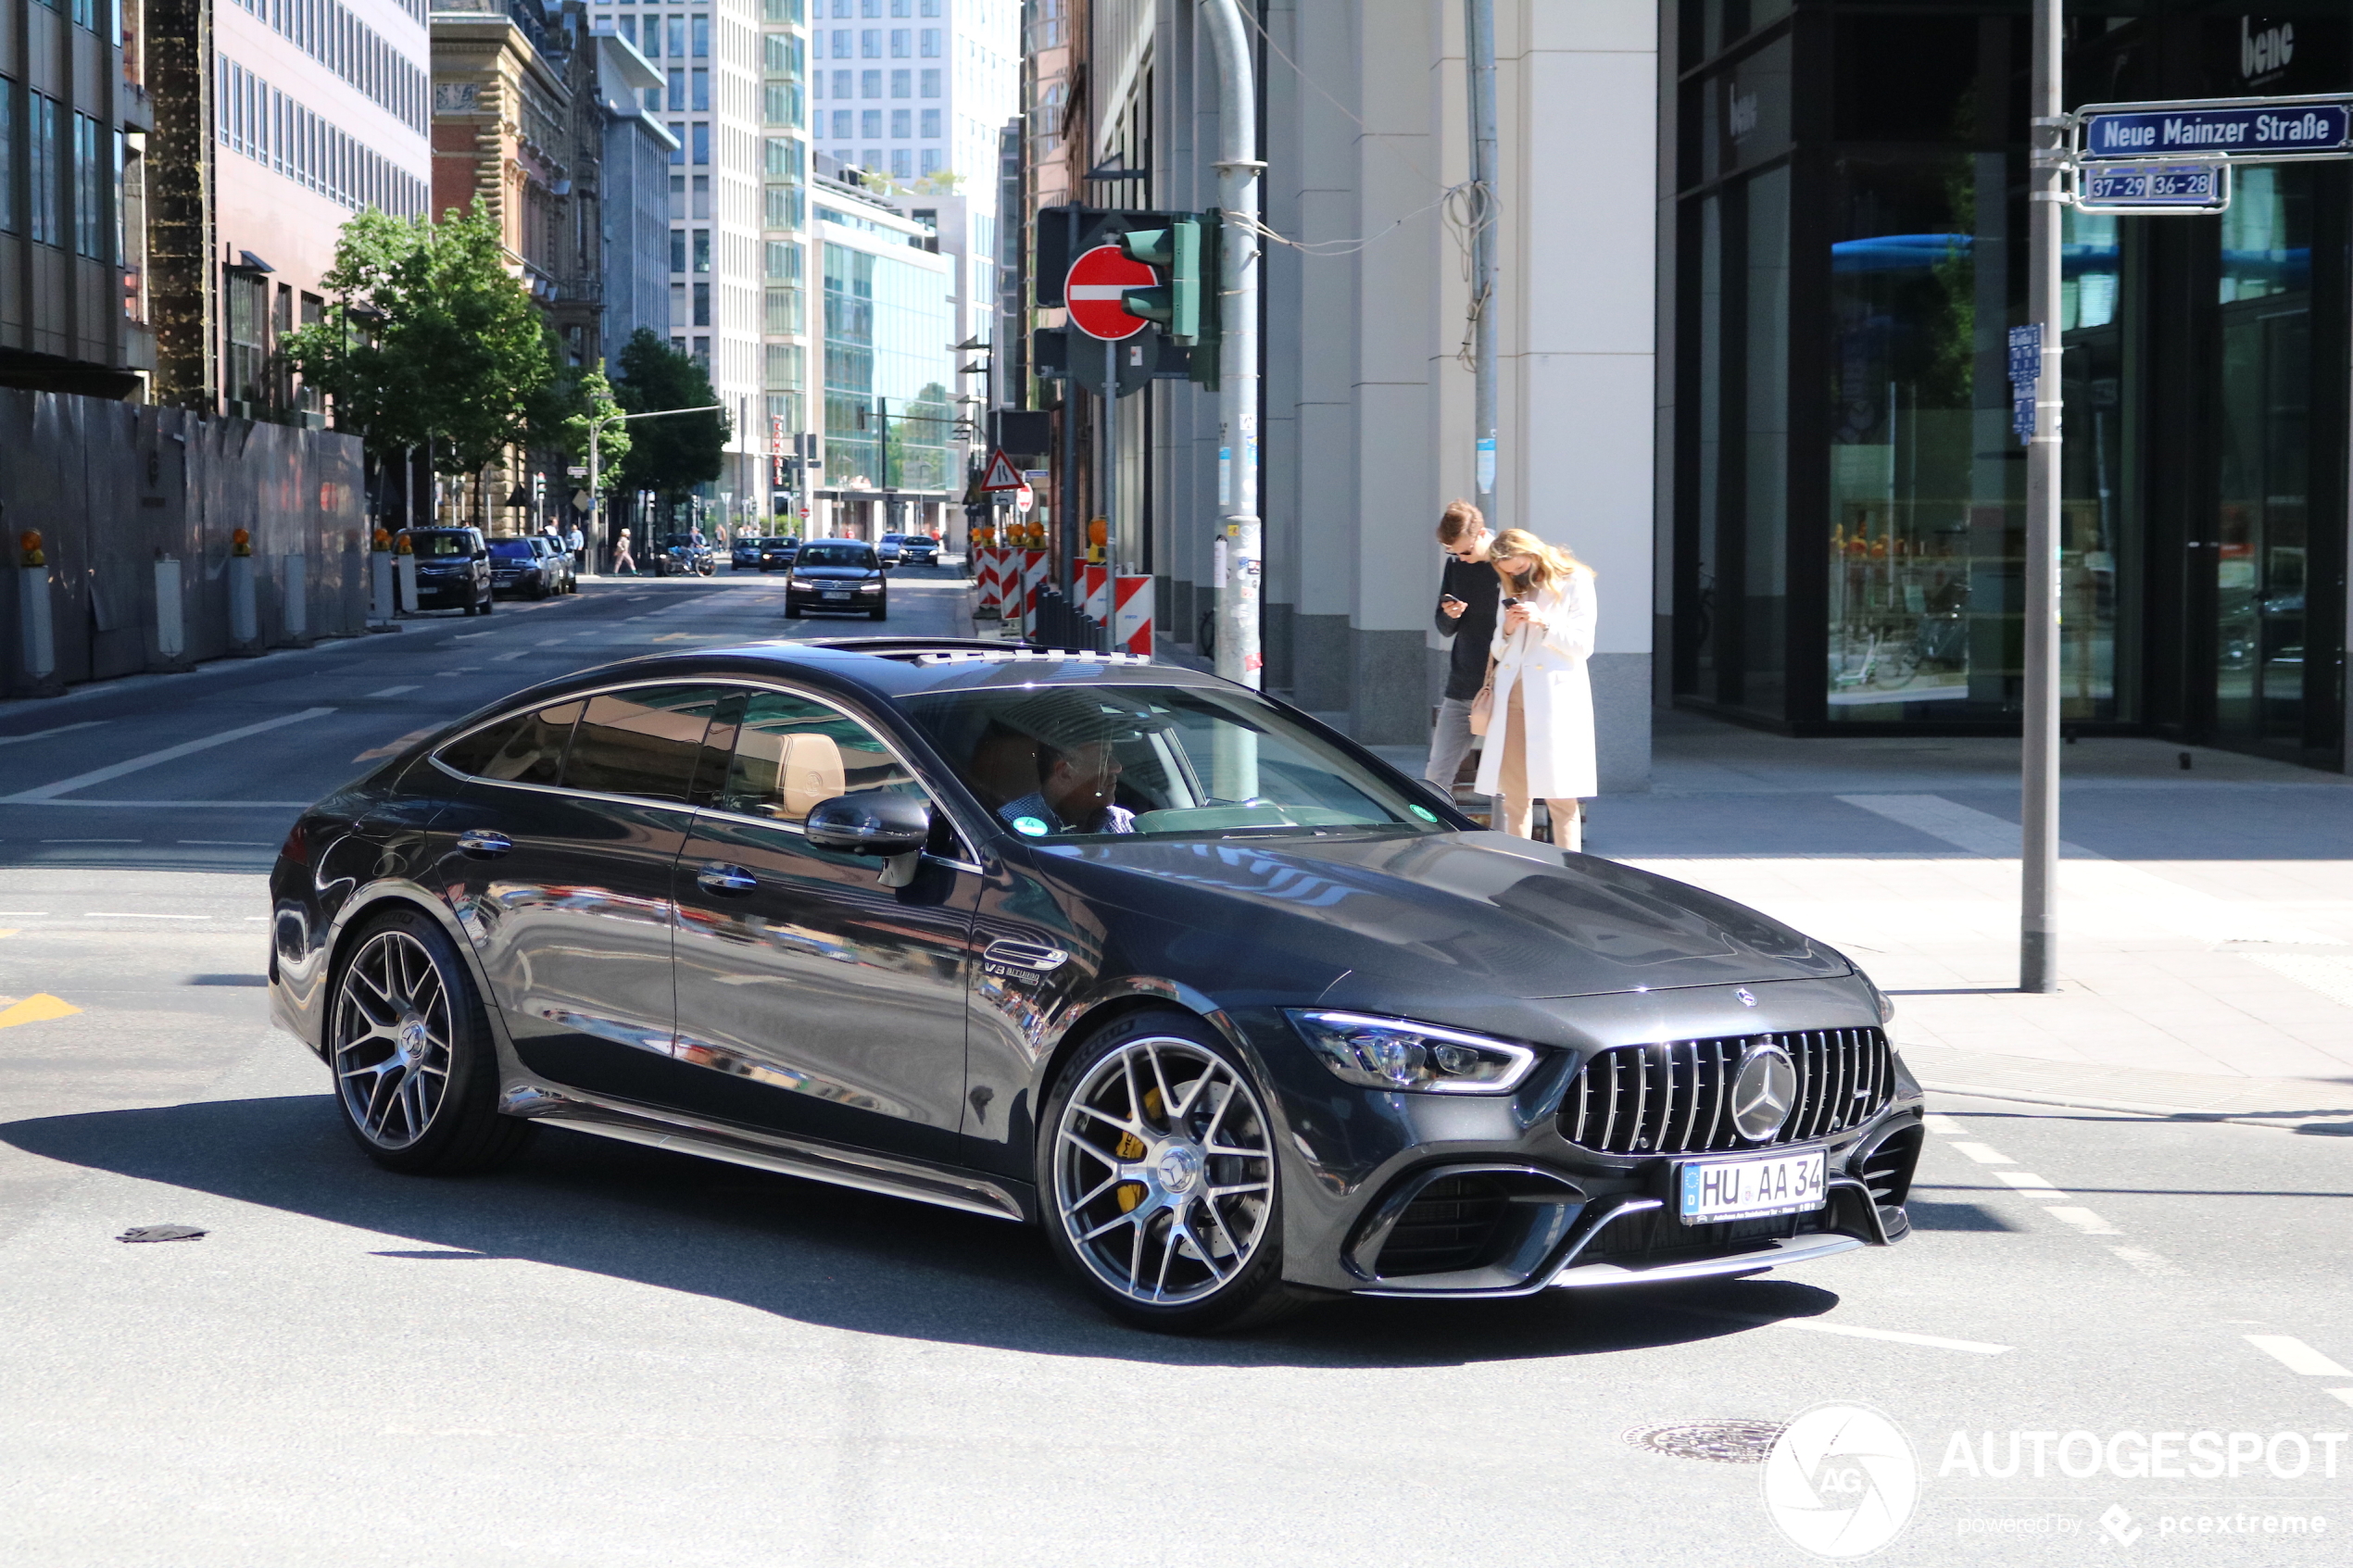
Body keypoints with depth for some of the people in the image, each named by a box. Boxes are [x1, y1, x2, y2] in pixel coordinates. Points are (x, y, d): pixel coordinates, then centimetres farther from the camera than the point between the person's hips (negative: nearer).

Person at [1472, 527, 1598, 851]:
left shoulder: (1573, 582, 2)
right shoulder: (1512, 588, 18)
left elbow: (1582, 646, -3)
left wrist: (1544, 623, -14)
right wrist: (1507, 630, 0)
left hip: (1555, 696, -5)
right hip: (1513, 694, 5)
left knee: (1561, 799, -7)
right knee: (1514, 795, 1)